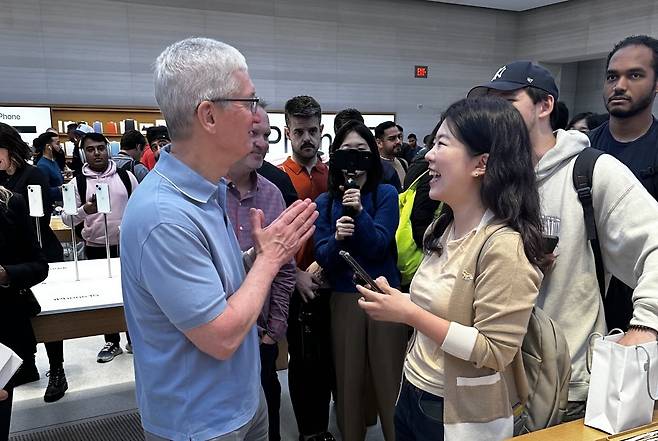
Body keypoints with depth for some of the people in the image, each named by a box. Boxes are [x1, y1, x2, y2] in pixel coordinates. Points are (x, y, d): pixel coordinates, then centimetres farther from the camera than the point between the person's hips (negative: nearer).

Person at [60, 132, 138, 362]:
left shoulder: (126, 176, -1)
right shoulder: (78, 182, -3)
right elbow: (66, 218, -5)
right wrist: (85, 210, -24)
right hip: (96, 248, 0)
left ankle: (134, 338, 27)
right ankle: (112, 342, 25)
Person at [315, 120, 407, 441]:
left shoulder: (386, 194, -2)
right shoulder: (325, 202, 5)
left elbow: (378, 246, -11)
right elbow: (322, 257, -2)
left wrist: (360, 211, -24)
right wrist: (336, 238, -23)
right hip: (343, 299, 2)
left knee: (389, 376, 6)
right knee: (348, 377, 12)